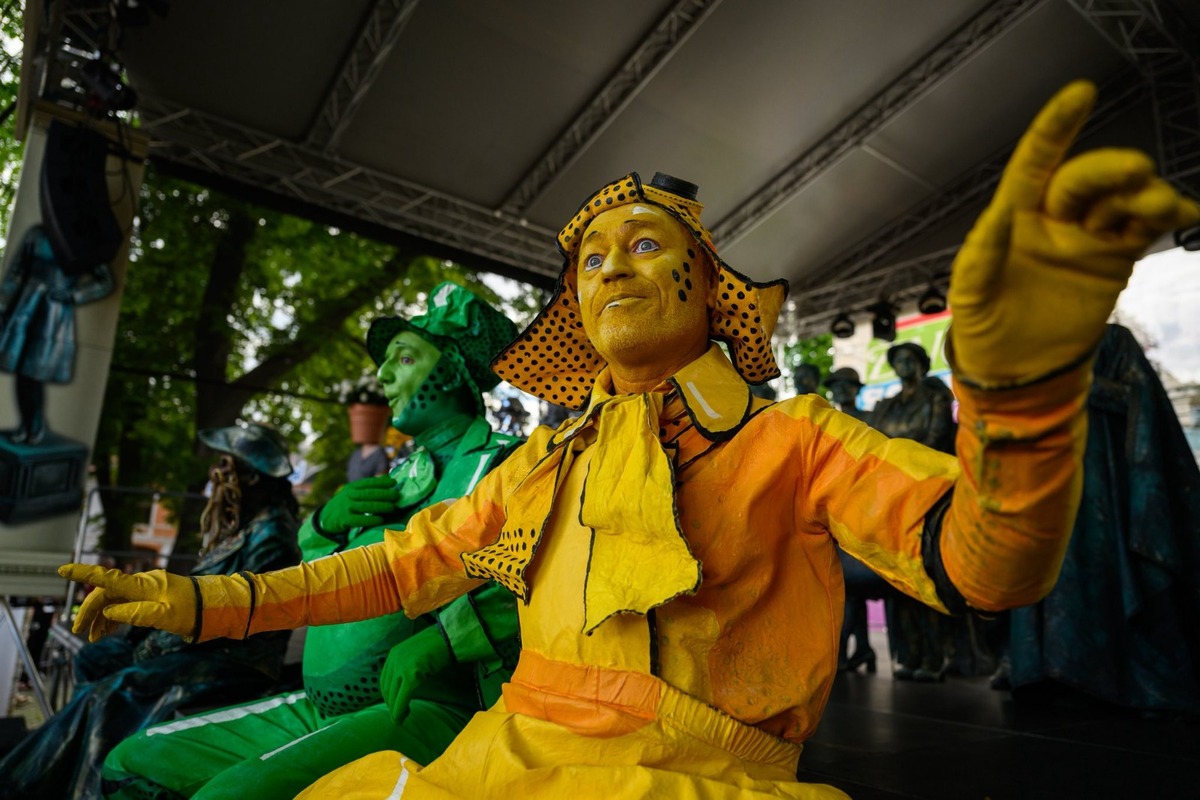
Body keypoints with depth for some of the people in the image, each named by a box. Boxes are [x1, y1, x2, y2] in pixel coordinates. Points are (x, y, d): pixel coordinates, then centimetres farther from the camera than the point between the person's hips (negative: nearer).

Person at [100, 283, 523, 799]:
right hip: (317, 711, 8)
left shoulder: (504, 465, -7)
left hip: (423, 711, -8)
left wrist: (445, 638, -31)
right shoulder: (401, 475, 18)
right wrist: (326, 523, 3)